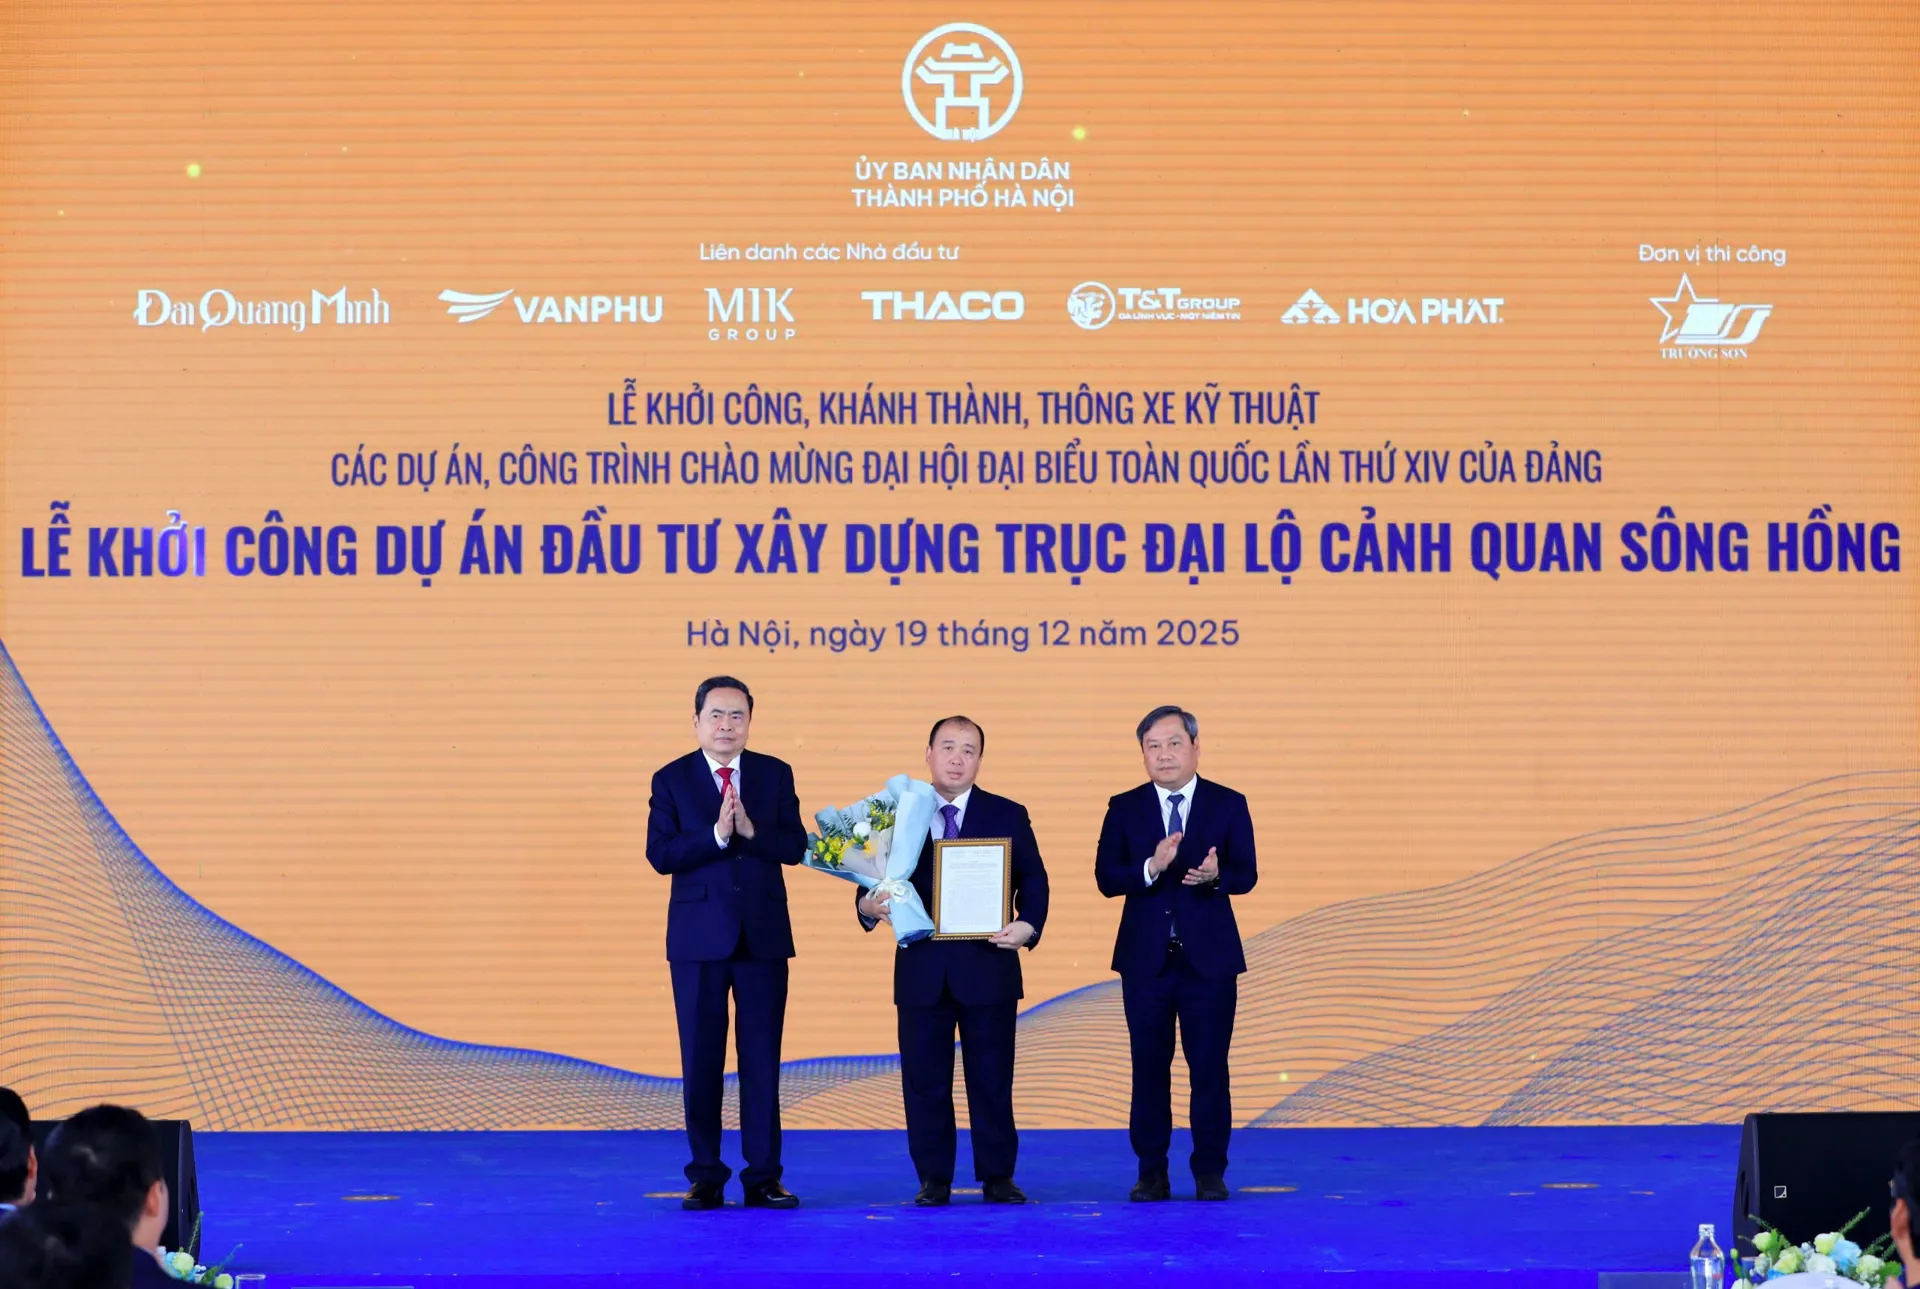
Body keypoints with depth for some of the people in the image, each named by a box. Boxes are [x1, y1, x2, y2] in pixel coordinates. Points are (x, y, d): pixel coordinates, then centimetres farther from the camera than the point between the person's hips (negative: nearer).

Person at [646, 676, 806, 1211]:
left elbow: (795, 846, -2)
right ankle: (706, 1178, 11)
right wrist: (717, 834, -21)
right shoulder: (671, 779, 2)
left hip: (763, 936, 1)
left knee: (762, 1059, 3)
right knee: (701, 1061, 3)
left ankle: (763, 1177, 9)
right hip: (699, 937, -1)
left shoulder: (775, 774, 6)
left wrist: (751, 830, -19)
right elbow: (659, 854, -9)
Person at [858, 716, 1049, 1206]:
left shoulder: (1008, 815, 6)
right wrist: (867, 904, -17)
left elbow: (1033, 880, 2)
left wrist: (1028, 925, -16)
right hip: (921, 970, 1)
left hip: (988, 967, -1)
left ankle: (997, 1177, 12)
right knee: (925, 1082, 4)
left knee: (992, 1080, 3)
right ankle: (933, 1179, 12)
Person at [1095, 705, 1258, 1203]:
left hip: (1209, 956, -1)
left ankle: (1210, 1172, 10)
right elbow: (1106, 878, -4)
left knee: (1209, 1067, 1)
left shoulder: (1228, 804, 2)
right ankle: (1151, 1172, 13)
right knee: (1150, 1068, 5)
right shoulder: (1124, 808, 4)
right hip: (1145, 957, 1)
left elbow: (1246, 875, -3)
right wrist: (1150, 868, -22)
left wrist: (1214, 876, -25)